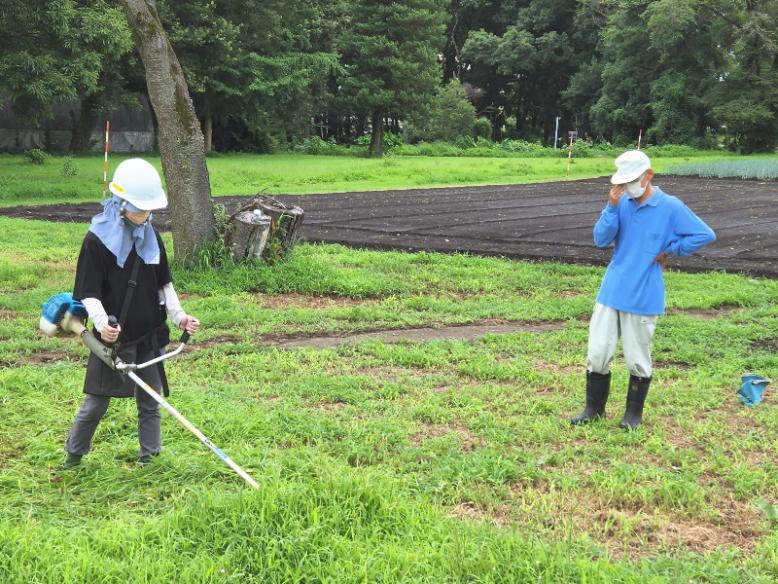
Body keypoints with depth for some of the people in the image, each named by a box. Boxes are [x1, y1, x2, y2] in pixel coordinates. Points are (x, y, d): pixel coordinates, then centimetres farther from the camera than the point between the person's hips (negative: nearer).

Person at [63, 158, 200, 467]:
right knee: (96, 403, 4)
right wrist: (102, 323, -32)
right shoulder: (97, 239, -12)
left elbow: (164, 283, 12)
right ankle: (73, 458, 24)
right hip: (113, 338, -4)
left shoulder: (151, 235, 4)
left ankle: (150, 459, 22)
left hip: (149, 337, 4)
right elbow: (89, 293, -13)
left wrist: (178, 315, -2)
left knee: (150, 402, 9)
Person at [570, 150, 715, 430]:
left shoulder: (670, 207, -9)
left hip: (644, 297, -3)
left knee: (637, 359, 8)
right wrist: (612, 208, -16)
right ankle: (594, 408, 22)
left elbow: (705, 235, -6)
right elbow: (601, 240, -5)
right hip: (611, 292, 4)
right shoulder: (621, 203, 2)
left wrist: (669, 250, -5)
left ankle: (634, 413, 25)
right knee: (597, 353, 6)